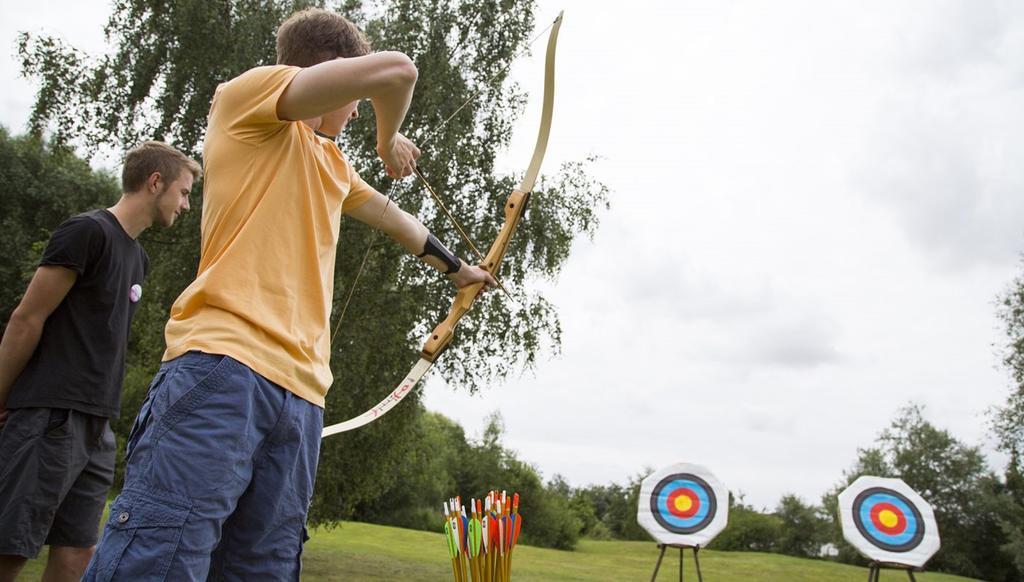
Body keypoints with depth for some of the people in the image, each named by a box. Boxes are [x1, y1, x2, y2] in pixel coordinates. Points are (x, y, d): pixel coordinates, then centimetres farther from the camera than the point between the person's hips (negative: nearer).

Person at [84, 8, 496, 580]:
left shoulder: (331, 159, 29)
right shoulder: (249, 92, 6)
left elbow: (393, 216, 45)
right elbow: (395, 70, -6)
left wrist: (455, 265, 56)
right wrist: (389, 140, 14)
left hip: (301, 392, 8)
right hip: (225, 364, -8)